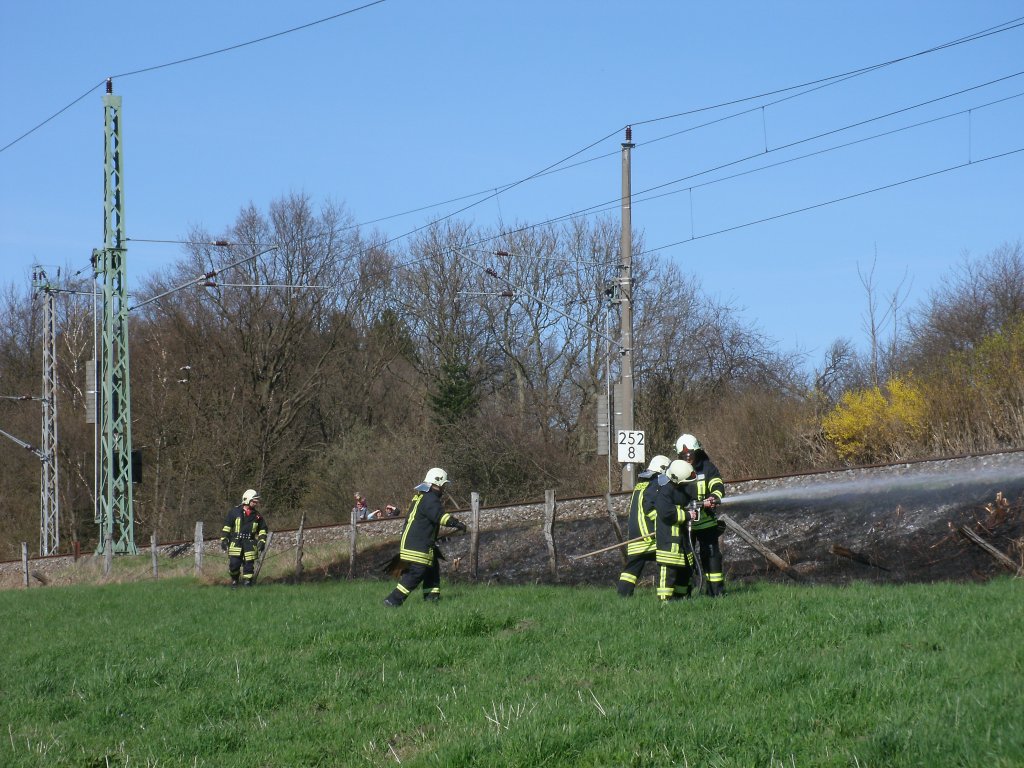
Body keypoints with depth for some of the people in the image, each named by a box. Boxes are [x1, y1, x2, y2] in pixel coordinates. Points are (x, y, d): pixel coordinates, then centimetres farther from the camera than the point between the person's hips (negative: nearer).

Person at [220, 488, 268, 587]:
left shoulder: (257, 515, 10)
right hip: (236, 542, -2)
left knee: (249, 564, -3)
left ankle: (247, 582, 7)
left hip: (250, 543, 2)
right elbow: (226, 526, 4)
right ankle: (234, 580, 16)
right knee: (234, 563, -8)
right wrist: (223, 540, -1)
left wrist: (262, 541, 6)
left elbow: (263, 529, 18)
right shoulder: (235, 512, 2)